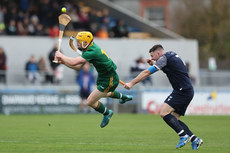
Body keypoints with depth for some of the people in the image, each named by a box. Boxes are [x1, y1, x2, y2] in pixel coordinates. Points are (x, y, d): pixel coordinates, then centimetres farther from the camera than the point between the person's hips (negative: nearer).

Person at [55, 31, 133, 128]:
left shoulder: (92, 52, -32)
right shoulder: (88, 49, 0)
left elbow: (73, 62, -36)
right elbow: (78, 67, 3)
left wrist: (61, 55, -20)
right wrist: (63, 62, -9)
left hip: (109, 81, -10)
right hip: (103, 77, 10)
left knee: (90, 102, -7)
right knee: (102, 94, 36)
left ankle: (107, 113, 20)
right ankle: (123, 97, 57)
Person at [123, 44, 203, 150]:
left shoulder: (164, 58, -10)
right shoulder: (172, 55, 18)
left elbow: (147, 72, -11)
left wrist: (132, 83, -7)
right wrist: (153, 63, 18)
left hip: (182, 91, -10)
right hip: (187, 92, 10)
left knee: (164, 113, -16)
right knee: (173, 119, 9)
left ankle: (184, 136, -18)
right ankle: (194, 139, 5)